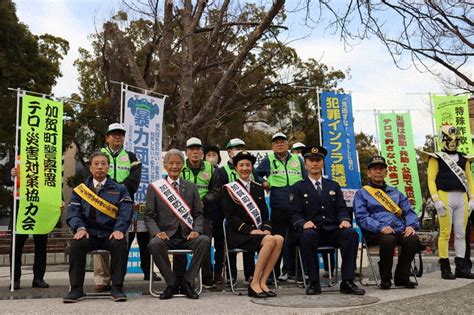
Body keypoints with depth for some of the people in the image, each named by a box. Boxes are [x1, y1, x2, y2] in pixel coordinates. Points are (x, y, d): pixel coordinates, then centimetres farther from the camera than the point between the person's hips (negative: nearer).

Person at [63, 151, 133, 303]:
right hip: (89, 234, 1)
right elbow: (73, 213, 3)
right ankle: (76, 289, -17)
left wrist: (119, 229, -21)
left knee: (120, 243, -32)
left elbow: (125, 212, -2)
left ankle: (117, 287, -20)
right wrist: (80, 228, -17)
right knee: (76, 244, -30)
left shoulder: (119, 189, 12)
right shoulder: (80, 190, 15)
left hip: (110, 235, -1)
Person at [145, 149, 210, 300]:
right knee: (155, 244, -35)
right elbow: (149, 215, 5)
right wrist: (156, 232, -15)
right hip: (166, 236, -1)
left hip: (187, 236, 2)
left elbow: (199, 214, 12)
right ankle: (172, 283, -12)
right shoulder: (154, 187, 11)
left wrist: (196, 230, -9)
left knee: (204, 240, -30)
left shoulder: (191, 187, 16)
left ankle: (186, 282, -12)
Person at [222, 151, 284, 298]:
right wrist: (250, 230, -17)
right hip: (238, 234, -5)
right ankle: (254, 284, -22)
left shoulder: (258, 188, 20)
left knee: (279, 239, -26)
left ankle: (262, 282, -21)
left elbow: (264, 214, 17)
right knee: (269, 241, -31)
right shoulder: (229, 188, 4)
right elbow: (230, 217, -6)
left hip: (258, 232, 5)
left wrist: (266, 229, -5)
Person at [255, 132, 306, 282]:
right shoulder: (268, 160, 9)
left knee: (294, 240, 6)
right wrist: (263, 183, -4)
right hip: (278, 207, -2)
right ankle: (275, 272, 11)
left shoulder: (297, 159, 14)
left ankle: (290, 271, 18)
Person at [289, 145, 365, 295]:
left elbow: (341, 208, 13)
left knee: (351, 234, -28)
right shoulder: (298, 188, 11)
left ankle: (347, 282, -22)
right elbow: (295, 214, 2)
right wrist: (303, 223, -20)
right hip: (312, 231, -2)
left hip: (332, 231, 3)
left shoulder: (333, 186, 21)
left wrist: (344, 220, -10)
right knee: (308, 236, -37)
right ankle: (314, 283, -24)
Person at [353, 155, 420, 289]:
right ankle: (385, 278, -14)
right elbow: (362, 217, -3)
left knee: (413, 239, -27)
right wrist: (380, 227, -19)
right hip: (375, 233, -4)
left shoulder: (395, 192, 26)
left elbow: (409, 212, 19)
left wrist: (411, 226, -4)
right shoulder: (361, 193, 11)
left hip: (399, 230, 4)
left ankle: (402, 278, -10)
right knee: (388, 239, -36)